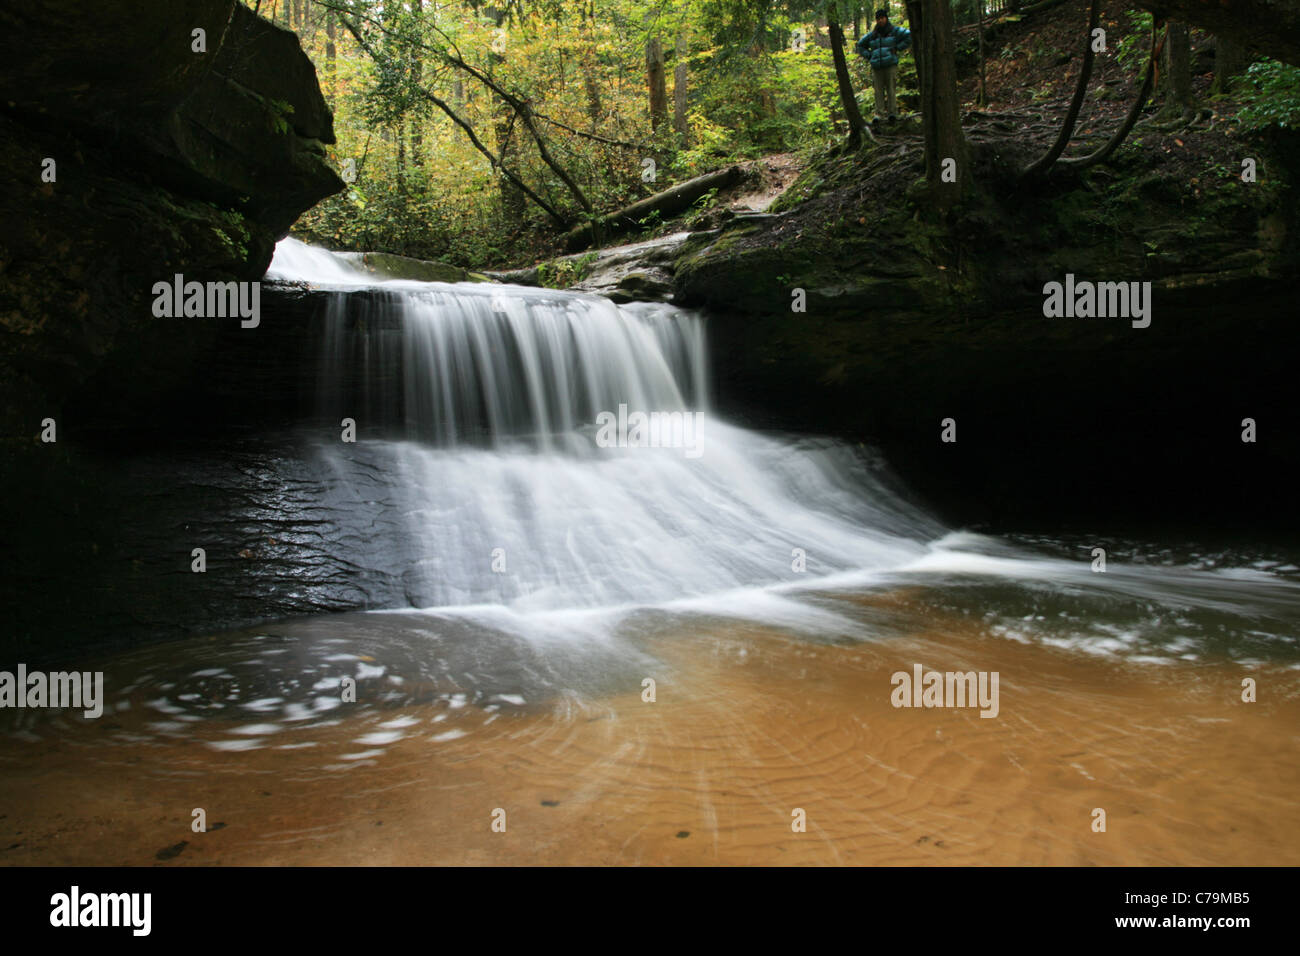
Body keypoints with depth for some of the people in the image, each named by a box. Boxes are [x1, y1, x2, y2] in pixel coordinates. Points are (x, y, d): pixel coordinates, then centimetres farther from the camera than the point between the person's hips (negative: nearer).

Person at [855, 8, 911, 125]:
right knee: (878, 90, -5)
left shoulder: (895, 31, 7)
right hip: (876, 67, 3)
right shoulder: (872, 35, 17)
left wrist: (897, 48, -5)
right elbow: (861, 45, 29)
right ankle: (880, 113, -6)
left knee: (890, 89, -10)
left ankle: (893, 113, -11)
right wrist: (869, 56, 13)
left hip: (890, 65, -3)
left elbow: (909, 36, -2)